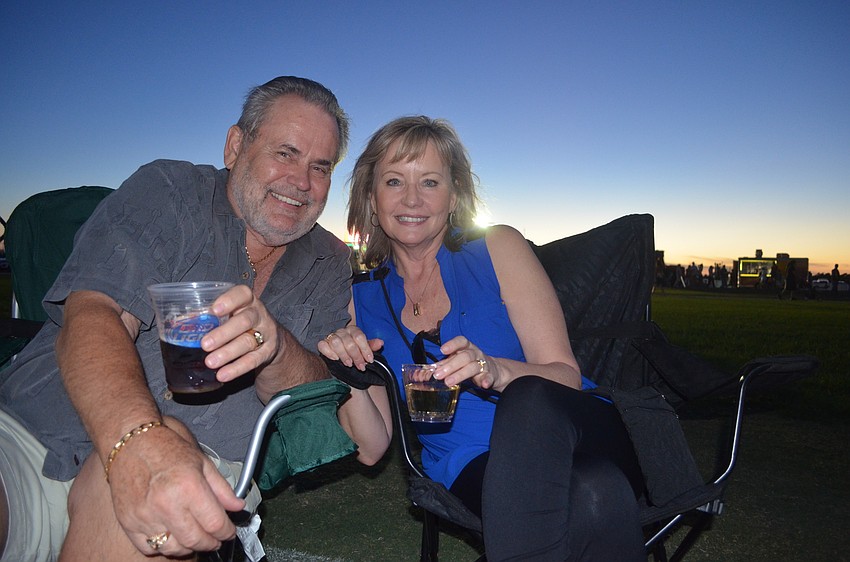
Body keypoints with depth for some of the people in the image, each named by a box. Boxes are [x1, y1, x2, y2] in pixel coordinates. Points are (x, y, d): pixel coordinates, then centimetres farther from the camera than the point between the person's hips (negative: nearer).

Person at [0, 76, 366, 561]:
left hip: (196, 467, 3)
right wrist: (136, 439, -33)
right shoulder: (165, 190, 2)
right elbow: (90, 318, -13)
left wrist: (275, 348, -23)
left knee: (164, 458, -31)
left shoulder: (331, 267, 9)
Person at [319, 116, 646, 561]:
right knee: (593, 498, -35)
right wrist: (349, 374, -15)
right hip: (472, 469, -1)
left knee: (529, 400, -36)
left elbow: (566, 376, -6)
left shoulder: (497, 249, 0)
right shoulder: (363, 298, 7)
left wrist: (496, 371, -27)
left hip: (583, 436, 1)